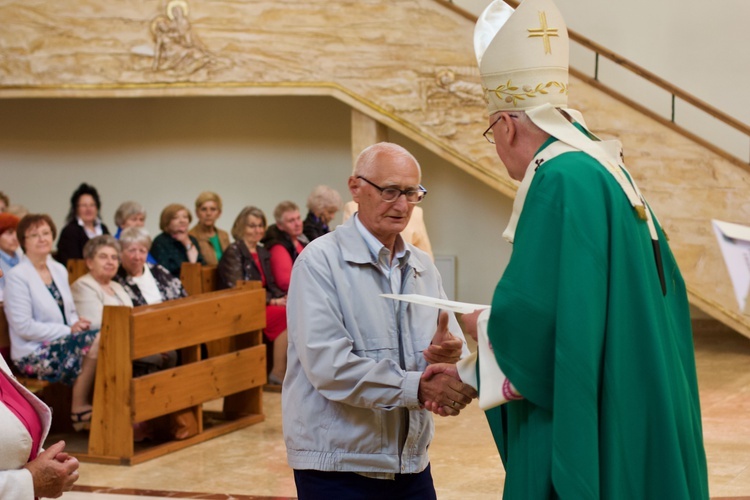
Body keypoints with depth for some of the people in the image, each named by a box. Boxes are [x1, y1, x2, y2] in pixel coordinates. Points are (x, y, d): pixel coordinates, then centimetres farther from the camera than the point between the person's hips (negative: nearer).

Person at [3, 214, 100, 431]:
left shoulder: (59, 270, 13)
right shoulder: (17, 276, -9)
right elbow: (23, 326, -15)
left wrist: (77, 323, -6)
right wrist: (68, 330, -17)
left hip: (62, 343, 6)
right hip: (34, 354, -6)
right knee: (96, 340, -28)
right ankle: (79, 409, -14)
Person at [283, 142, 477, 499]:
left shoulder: (423, 267, 11)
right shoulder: (320, 261, -9)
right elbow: (328, 365, -20)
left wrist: (450, 353, -17)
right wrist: (417, 387, -24)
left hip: (411, 463, 6)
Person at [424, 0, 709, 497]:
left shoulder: (560, 182, -17)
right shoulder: (609, 173, 11)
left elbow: (530, 317, -24)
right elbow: (662, 286, 18)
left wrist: (482, 325, -1)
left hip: (586, 434, -9)